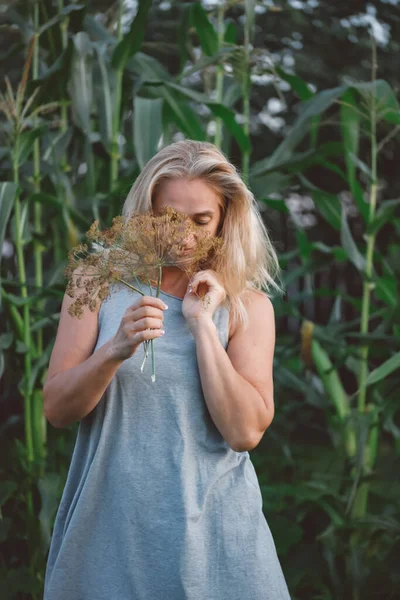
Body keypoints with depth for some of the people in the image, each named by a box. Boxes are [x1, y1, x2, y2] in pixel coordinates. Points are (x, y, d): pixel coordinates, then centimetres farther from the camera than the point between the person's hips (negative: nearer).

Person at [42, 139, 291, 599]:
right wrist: (115, 350, -21)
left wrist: (203, 324, -15)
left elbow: (246, 432, -12)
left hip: (210, 525, 0)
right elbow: (56, 410, -5)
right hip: (108, 524, 1)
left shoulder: (248, 305, -1)